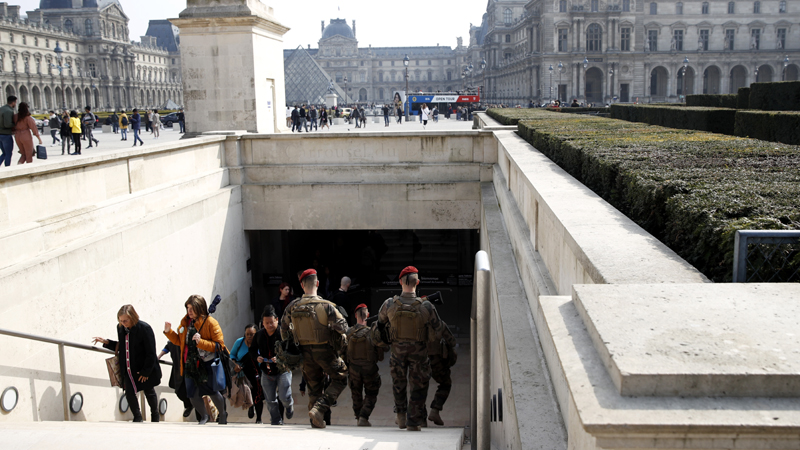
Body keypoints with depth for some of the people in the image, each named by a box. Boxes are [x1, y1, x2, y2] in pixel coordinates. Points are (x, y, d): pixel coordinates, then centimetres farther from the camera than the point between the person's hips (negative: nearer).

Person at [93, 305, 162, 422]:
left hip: (144, 369, -4)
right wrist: (106, 342, 1)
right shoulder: (120, 328, 0)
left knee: (149, 392, 13)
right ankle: (137, 417, 21)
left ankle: (155, 415, 37)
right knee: (129, 393, -1)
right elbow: (121, 347, 14)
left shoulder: (144, 328, -19)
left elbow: (151, 353, -15)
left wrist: (146, 372, -13)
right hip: (128, 370, 5)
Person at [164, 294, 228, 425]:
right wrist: (169, 332, 4)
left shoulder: (210, 322, -11)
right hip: (189, 365, 5)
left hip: (206, 365, -5)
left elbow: (219, 345, -16)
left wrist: (201, 342, -28)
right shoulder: (185, 322, 8)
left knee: (212, 392, 3)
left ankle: (222, 414, 31)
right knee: (193, 395, 6)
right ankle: (204, 417, 33)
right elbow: (180, 341, 20)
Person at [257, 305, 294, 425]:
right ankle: (276, 420, 29)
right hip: (267, 373, 4)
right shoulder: (259, 335, 2)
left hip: (283, 371, -4)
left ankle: (289, 405, 25)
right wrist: (257, 358, -5)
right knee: (270, 400, 9)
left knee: (284, 397, -11)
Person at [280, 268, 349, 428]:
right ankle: (319, 409, -5)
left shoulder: (292, 307, -2)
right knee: (340, 379, 10)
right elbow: (342, 327, -17)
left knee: (314, 386, 19)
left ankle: (316, 421, 21)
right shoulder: (326, 305, -16)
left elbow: (284, 328, 11)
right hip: (324, 351, -5)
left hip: (305, 352, 5)